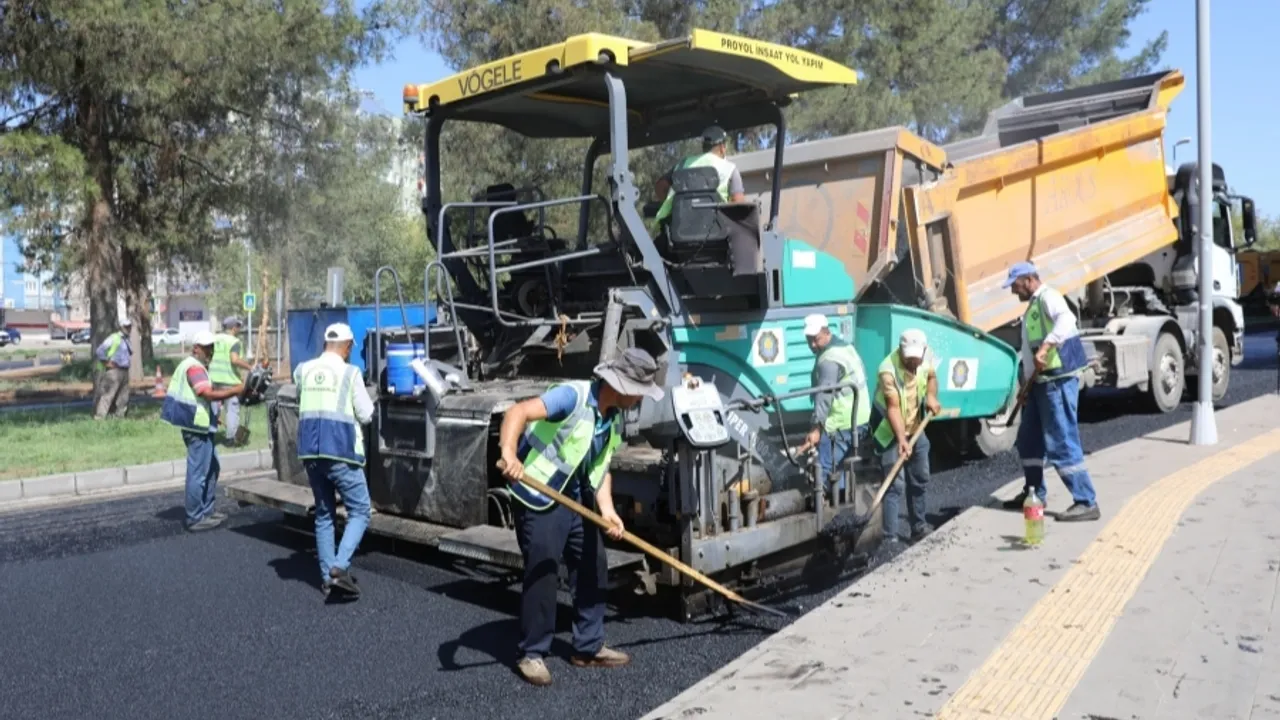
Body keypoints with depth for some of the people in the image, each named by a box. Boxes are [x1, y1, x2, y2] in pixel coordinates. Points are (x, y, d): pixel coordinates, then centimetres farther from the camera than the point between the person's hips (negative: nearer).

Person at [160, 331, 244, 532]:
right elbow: (209, 394, -26)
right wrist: (237, 390, -26)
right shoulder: (194, 367, -15)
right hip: (197, 426, -11)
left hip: (198, 425, 11)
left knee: (212, 467, 19)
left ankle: (206, 510, 26)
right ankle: (195, 519, -1)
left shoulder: (188, 365, 19)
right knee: (198, 472, -6)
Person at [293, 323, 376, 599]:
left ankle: (327, 576, 15)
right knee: (359, 511, 3)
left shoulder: (303, 370, 8)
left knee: (323, 514, 15)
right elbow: (366, 415, -3)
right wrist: (356, 409, 17)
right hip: (341, 452, -5)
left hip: (310, 453, 6)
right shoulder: (349, 372, -6)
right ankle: (340, 567, -12)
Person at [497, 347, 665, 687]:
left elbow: (601, 467, 6)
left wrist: (606, 508, -10)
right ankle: (532, 654, 9)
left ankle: (589, 647, 25)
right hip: (539, 497, -9)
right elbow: (518, 412, -33)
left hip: (577, 499, 9)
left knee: (593, 568, 12)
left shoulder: (614, 419, 4)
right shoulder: (573, 395, -23)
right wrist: (509, 453, -50)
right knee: (542, 572, -7)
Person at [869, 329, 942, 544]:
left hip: (916, 428, 7)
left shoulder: (926, 358, -12)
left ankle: (919, 526, 35)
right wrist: (901, 439, -43)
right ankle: (891, 537, -9)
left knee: (920, 480, 18)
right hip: (890, 431, -7)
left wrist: (931, 396, -10)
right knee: (894, 484, -11)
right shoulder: (888, 371, -32)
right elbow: (893, 408, -35)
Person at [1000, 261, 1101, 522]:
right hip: (1040, 382, 10)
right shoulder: (1033, 305, 19)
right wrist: (1026, 379, 22)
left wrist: (1045, 347, -45)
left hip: (1058, 381, -10)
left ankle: (1087, 503, -4)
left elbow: (1066, 319, -35)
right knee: (1029, 439, 17)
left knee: (1061, 443, -10)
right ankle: (1034, 494, 30)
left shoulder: (1048, 297, -12)